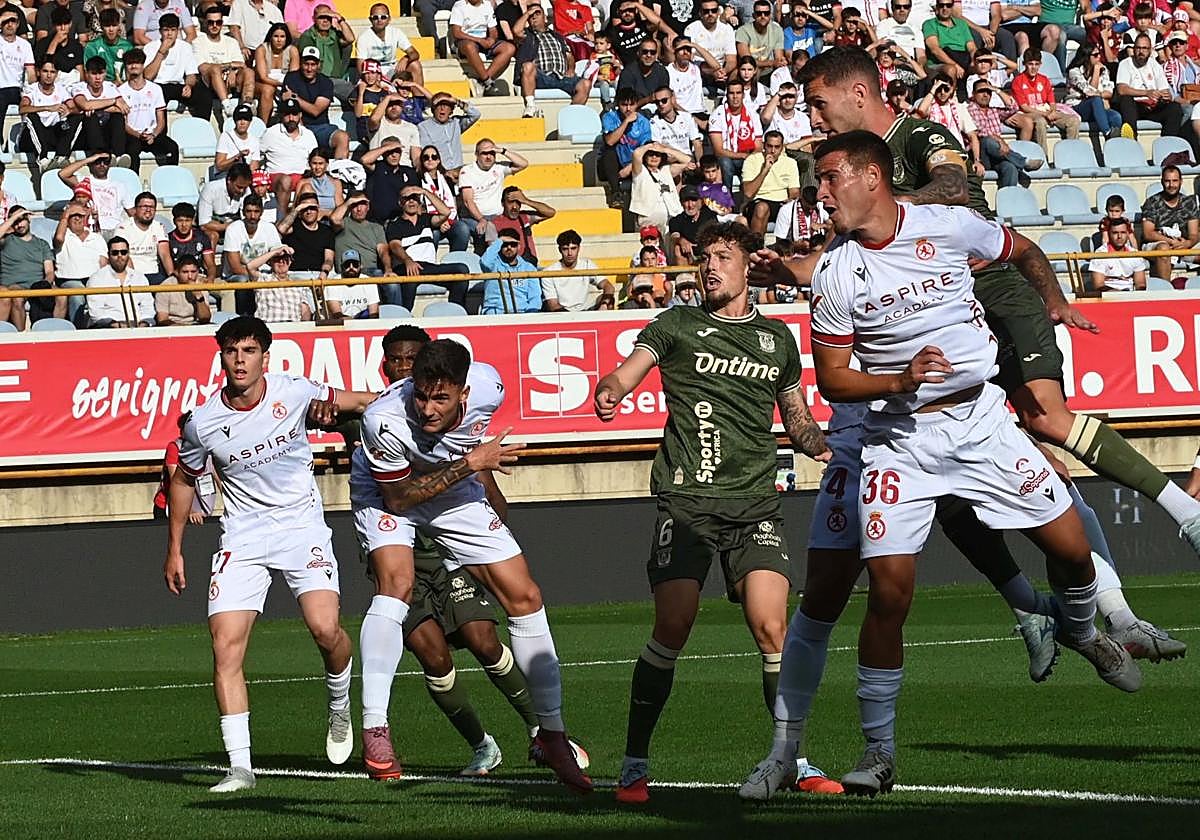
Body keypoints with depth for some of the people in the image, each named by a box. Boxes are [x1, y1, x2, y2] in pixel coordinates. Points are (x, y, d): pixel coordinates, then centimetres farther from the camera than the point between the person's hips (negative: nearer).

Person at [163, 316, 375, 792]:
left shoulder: (294, 392, -9)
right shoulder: (202, 423, -6)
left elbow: (347, 401, 13)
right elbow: (183, 480, 13)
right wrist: (174, 549, 14)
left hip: (302, 525, -1)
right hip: (242, 536, 1)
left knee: (325, 629, -20)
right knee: (226, 645, -14)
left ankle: (340, 704, 14)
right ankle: (239, 766, -11)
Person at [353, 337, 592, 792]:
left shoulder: (488, 387, -26)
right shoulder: (385, 421, -38)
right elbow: (398, 498, -24)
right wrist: (469, 464, -31)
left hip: (457, 496, 4)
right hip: (387, 497, -4)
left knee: (525, 597, -2)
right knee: (397, 583, -32)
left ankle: (551, 734, 11)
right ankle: (374, 732, -31)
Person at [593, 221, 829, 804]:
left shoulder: (777, 338, 19)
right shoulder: (677, 326, 9)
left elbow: (797, 421, 28)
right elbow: (630, 368, -6)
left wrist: (830, 450, 7)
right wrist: (609, 391, -30)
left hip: (755, 503, 2)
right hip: (686, 499, -2)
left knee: (771, 628, -12)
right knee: (672, 627, -13)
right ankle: (634, 763, 0)